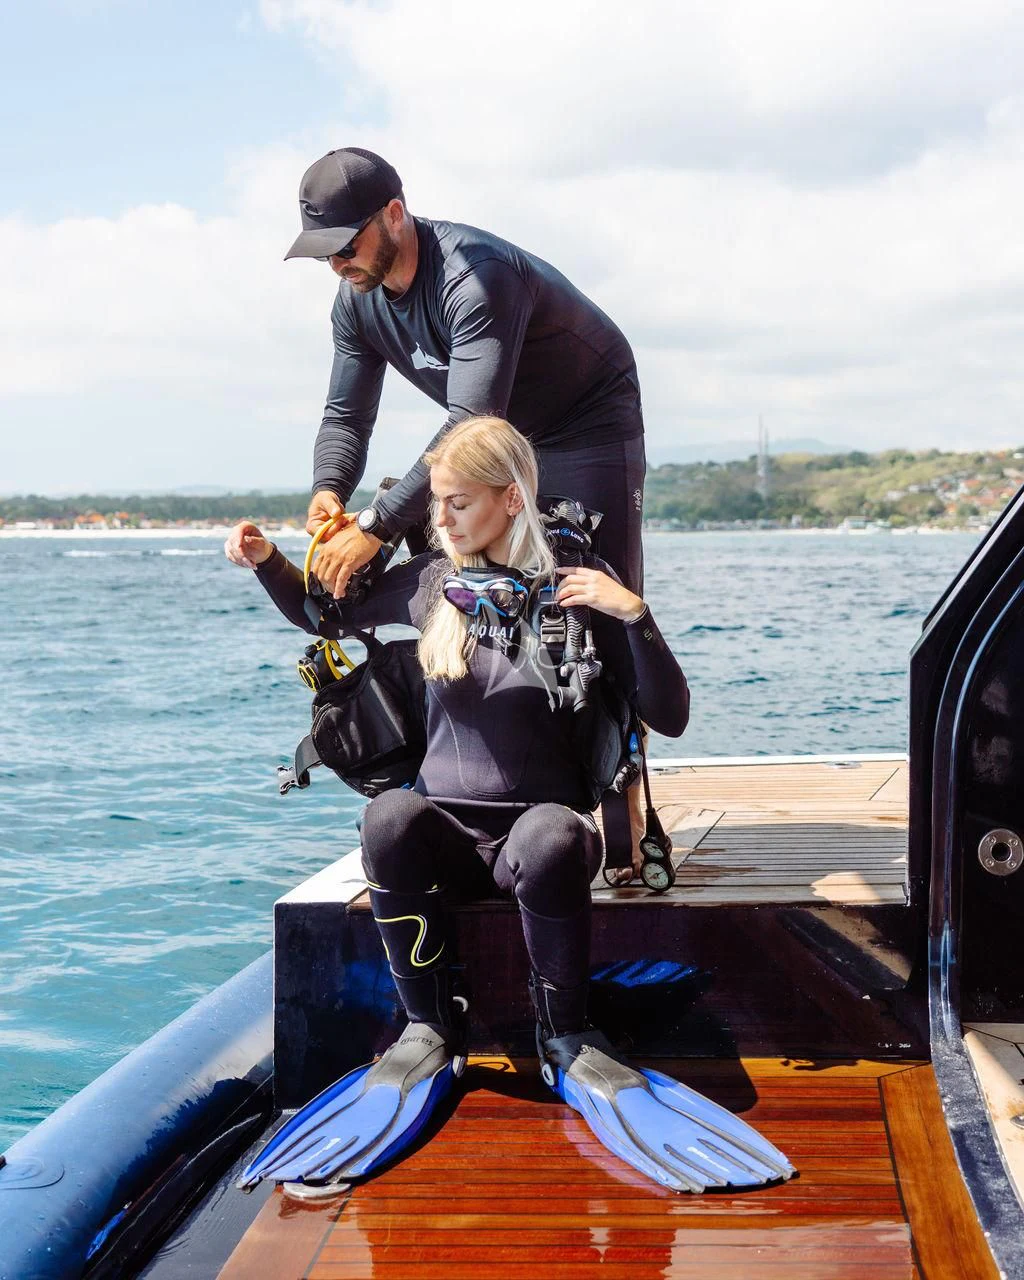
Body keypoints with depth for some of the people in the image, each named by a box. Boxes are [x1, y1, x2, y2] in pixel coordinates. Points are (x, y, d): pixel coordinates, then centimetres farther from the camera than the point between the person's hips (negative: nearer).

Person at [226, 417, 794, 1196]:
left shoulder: (575, 586, -3)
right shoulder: (432, 582, 6)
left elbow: (669, 718, -5)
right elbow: (323, 613, 23)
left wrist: (635, 616, -19)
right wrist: (267, 561, 5)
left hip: (540, 820, -2)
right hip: (450, 830, 2)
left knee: (551, 839, -39)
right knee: (391, 816, -33)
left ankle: (568, 1040, -16)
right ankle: (432, 1033, -17)